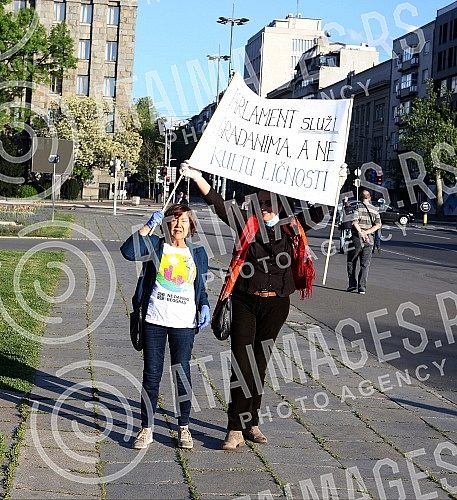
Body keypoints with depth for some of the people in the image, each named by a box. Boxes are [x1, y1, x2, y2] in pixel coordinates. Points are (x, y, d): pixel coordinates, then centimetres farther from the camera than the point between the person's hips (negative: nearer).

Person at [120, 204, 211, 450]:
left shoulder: (197, 253, 10)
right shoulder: (156, 246, 2)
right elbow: (129, 251, -16)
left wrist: (204, 306, 2)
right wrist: (149, 225, -15)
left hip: (184, 323, 1)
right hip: (154, 321, -1)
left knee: (182, 374, 4)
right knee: (151, 374, 3)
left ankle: (184, 427, 18)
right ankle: (146, 429, 13)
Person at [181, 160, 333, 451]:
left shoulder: (291, 227, 6)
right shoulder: (247, 224, 1)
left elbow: (318, 213, 9)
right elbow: (219, 205, -1)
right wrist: (197, 178, -7)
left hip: (276, 304, 2)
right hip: (245, 301, -2)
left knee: (260, 365, 11)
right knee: (242, 365, -7)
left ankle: (251, 424, 21)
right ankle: (236, 430, -7)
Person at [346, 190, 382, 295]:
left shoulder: (358, 207, -4)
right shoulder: (374, 210, 11)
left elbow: (355, 222, -18)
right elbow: (378, 224, 0)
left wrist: (361, 233, -15)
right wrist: (367, 232, -6)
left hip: (357, 237, -4)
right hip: (369, 239, 4)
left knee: (351, 261, 11)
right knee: (365, 264, 5)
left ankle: (353, 284, 3)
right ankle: (362, 287, -1)